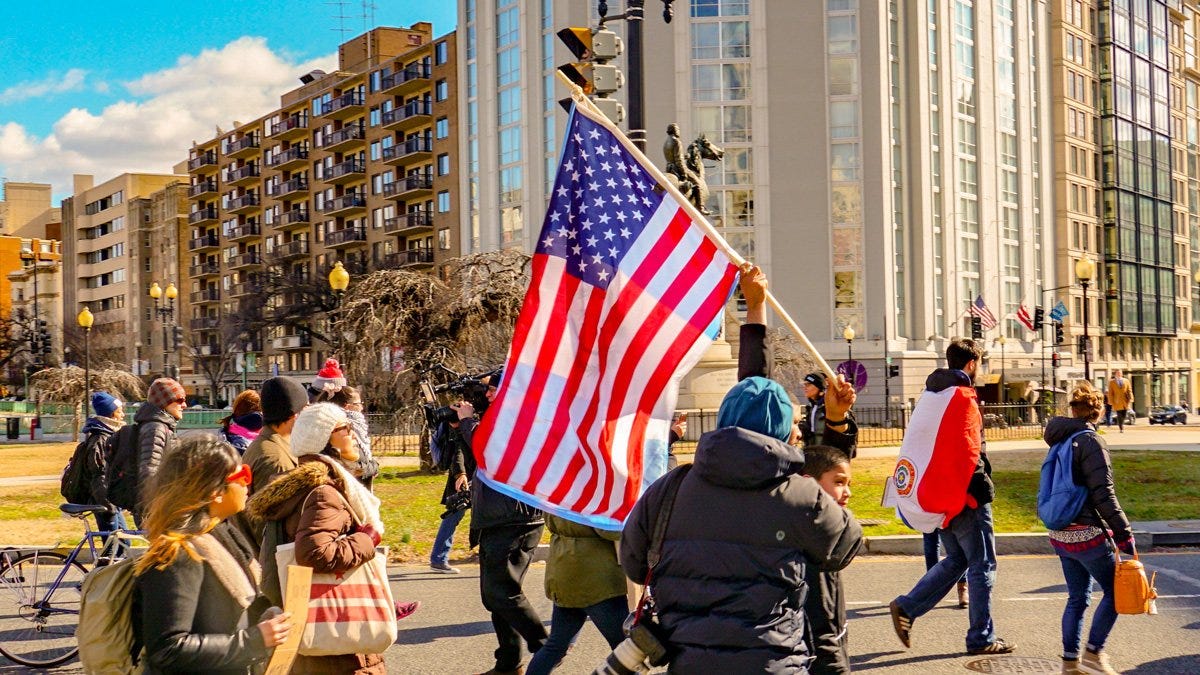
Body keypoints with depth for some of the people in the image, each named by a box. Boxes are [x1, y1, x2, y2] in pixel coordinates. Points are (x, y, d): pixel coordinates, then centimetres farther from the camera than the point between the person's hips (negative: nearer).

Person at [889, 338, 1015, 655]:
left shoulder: (933, 394, 13)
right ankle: (981, 638, 8)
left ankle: (906, 607, 10)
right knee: (981, 565, 2)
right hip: (967, 495, -9)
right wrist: (979, 485, -14)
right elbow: (968, 450, -23)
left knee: (956, 559, 18)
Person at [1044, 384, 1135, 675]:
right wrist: (1124, 534, -12)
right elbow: (1103, 495, -17)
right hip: (1086, 535, -8)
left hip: (1061, 535, 8)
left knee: (1077, 598, 14)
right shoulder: (1090, 442, -13)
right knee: (1115, 591, 5)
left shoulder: (1061, 443, 11)